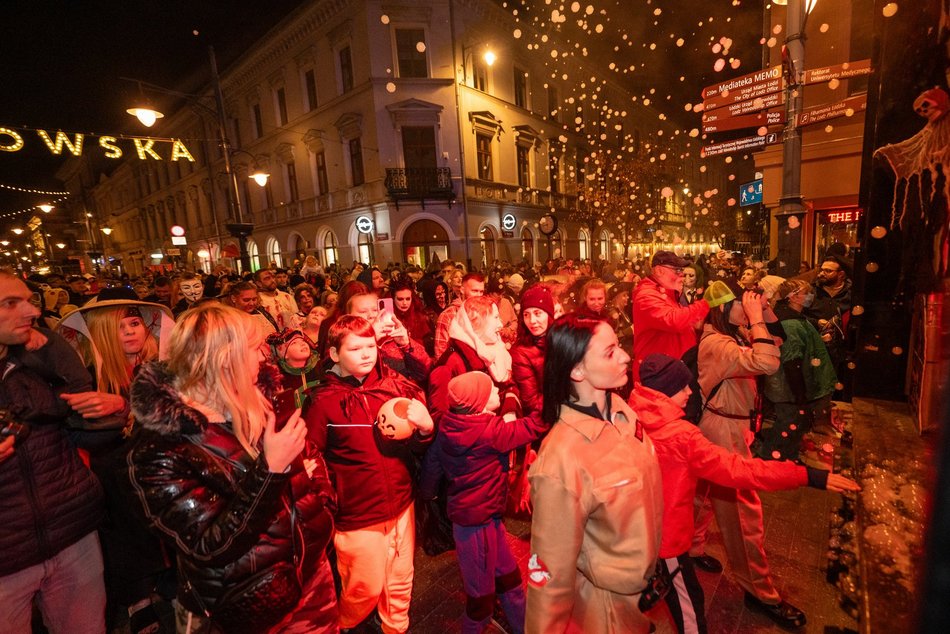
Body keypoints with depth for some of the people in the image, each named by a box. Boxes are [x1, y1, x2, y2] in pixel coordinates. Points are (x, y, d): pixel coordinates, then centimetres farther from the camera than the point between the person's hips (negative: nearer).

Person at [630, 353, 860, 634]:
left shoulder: (634, 420, -11)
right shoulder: (680, 435, -30)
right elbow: (737, 469, -28)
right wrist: (808, 476, -24)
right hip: (666, 536, -6)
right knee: (689, 605, 19)